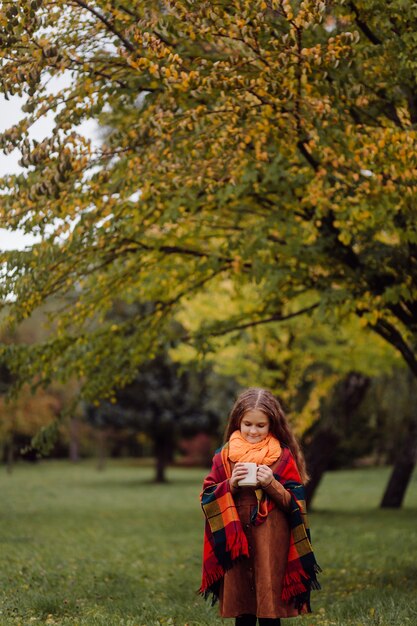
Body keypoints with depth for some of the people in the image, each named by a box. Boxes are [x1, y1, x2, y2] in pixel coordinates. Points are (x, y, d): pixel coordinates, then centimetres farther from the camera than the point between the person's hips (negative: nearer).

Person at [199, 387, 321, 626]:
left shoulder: (283, 456, 0)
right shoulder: (224, 455, 5)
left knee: (269, 605, -2)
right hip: (235, 539, 2)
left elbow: (295, 502, 0)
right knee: (241, 607, 7)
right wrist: (230, 485, -11)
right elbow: (207, 497, 6)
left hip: (271, 541, -2)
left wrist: (272, 484, -16)